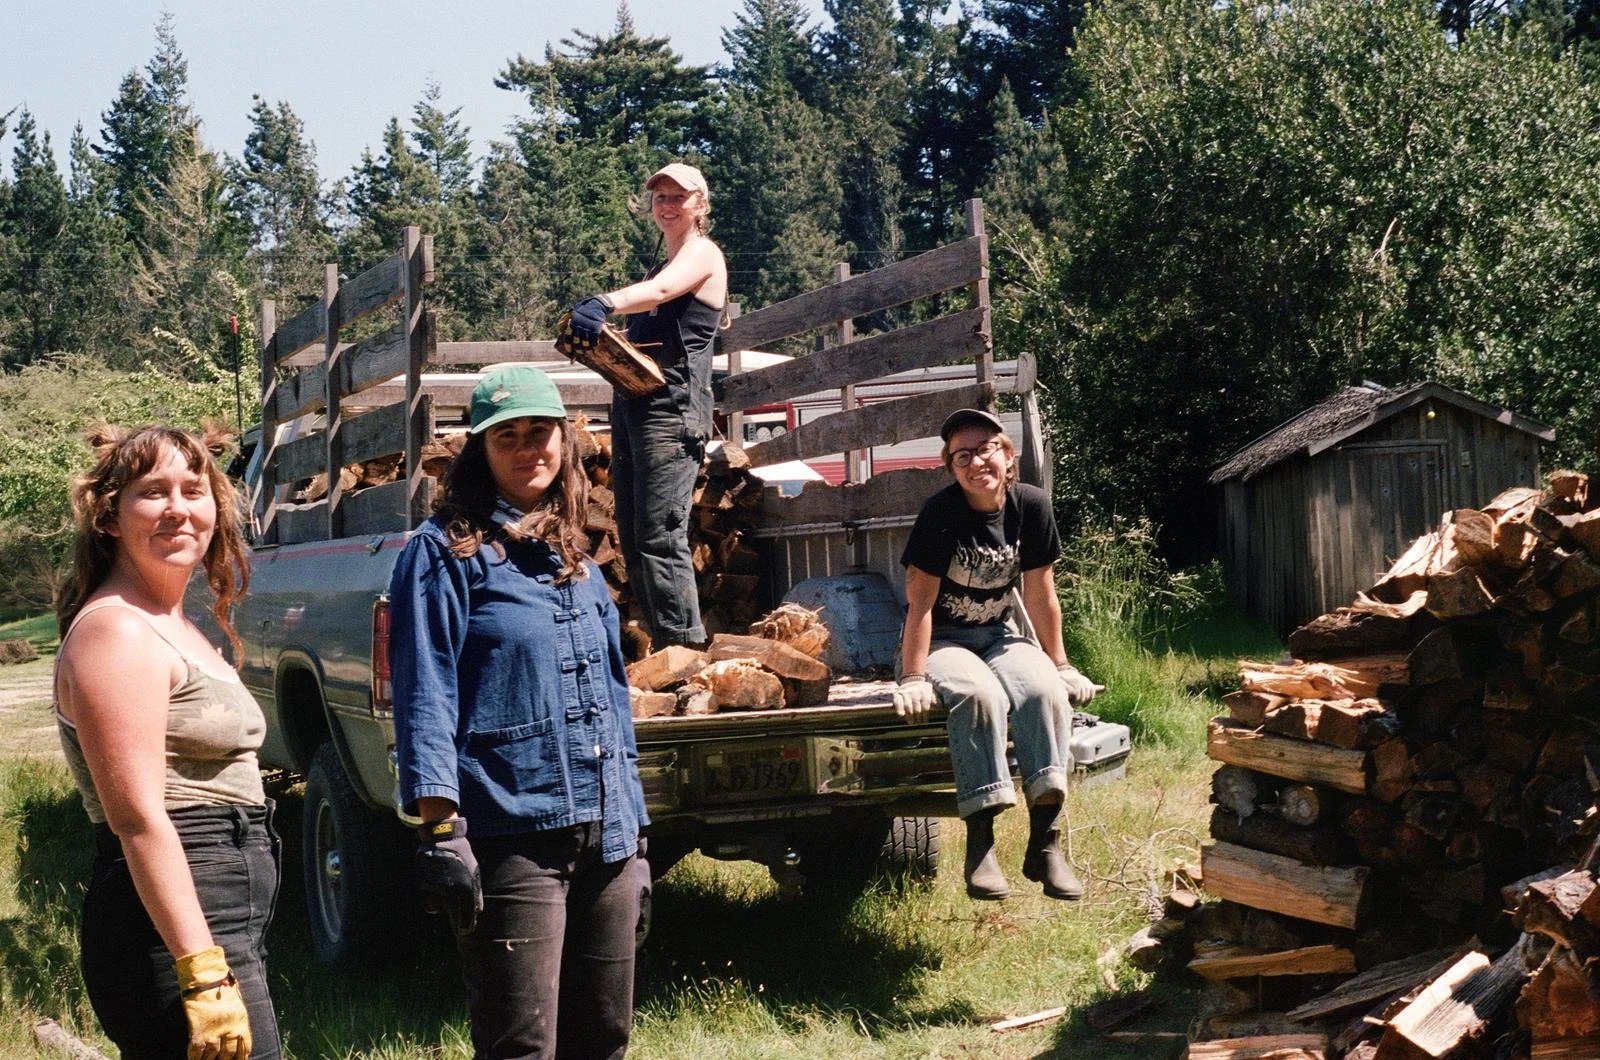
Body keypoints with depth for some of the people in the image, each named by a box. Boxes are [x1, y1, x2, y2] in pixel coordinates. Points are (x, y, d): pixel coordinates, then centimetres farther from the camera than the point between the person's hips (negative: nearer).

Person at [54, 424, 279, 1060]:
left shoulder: (173, 626, 18)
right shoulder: (115, 632, -12)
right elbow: (139, 818, -19)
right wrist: (204, 974, -25)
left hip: (222, 927, 10)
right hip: (176, 932, -10)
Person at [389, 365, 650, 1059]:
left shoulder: (576, 560, 18)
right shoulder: (445, 553, -3)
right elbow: (423, 700, -10)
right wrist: (440, 832, -19)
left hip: (604, 838, 7)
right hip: (513, 838, -7)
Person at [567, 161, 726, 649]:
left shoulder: (703, 253, -3)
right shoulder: (662, 265, 25)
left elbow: (659, 291, -25)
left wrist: (604, 304, -42)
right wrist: (598, 334, 10)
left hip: (672, 410, -10)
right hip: (632, 406, 10)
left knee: (659, 539, -15)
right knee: (632, 540, 7)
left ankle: (686, 651, -13)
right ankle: (660, 648, 11)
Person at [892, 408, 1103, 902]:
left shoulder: (1031, 505, -6)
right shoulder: (940, 513, -17)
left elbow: (1041, 595, 2)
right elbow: (920, 601, -16)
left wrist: (1061, 666, 5)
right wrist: (913, 679, -20)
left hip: (999, 635, 4)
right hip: (940, 640, -4)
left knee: (1046, 691, -27)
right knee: (980, 695, -35)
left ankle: (1044, 844, -28)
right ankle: (980, 844, -33)